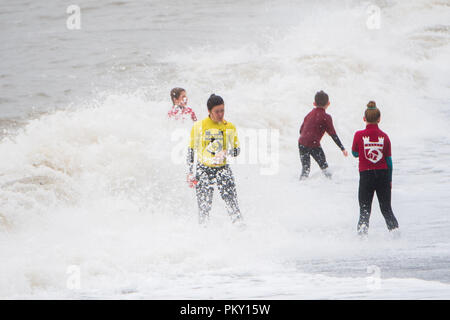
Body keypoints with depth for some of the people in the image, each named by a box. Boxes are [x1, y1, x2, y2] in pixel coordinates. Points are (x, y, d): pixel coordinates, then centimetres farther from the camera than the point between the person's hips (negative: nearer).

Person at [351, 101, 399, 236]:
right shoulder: (384, 136, -3)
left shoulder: (359, 135, -8)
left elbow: (355, 153, 7)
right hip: (383, 174, 1)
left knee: (364, 209, 6)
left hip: (366, 175, -1)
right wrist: (390, 180, 10)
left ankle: (362, 231, -13)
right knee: (386, 208, 14)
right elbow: (389, 160, 1)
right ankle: (394, 228, 3)